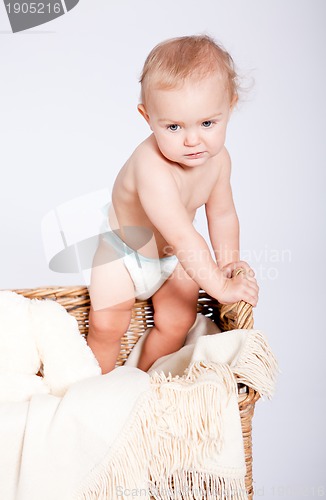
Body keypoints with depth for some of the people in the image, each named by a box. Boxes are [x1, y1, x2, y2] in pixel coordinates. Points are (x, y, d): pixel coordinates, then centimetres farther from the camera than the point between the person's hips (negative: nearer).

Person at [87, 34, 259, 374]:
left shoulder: (218, 158, -19)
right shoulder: (152, 167, -43)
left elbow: (222, 214, -3)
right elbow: (184, 238, -43)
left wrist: (228, 262, -12)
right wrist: (219, 287, -38)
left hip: (174, 257, 5)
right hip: (123, 253, -5)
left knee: (176, 322, 3)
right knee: (106, 326, -5)